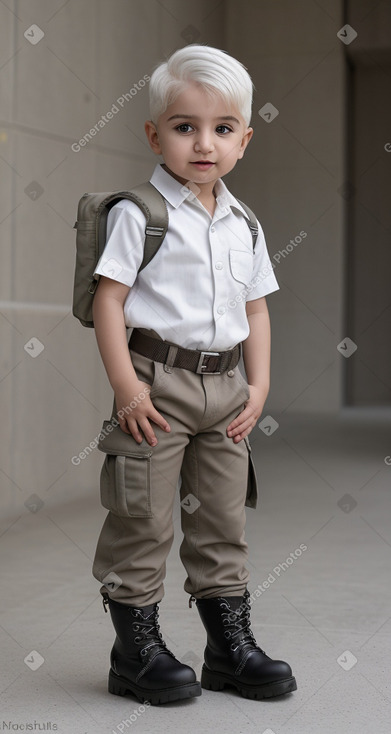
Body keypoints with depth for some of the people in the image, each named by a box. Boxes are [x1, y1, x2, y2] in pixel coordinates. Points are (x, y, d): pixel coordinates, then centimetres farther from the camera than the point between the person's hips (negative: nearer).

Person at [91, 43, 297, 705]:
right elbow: (108, 298, -10)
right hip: (157, 382, -6)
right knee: (143, 518, -1)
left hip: (225, 387, 6)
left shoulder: (243, 225, 11)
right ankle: (137, 650, 11)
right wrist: (125, 385, -16)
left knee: (223, 522, 12)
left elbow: (256, 310, 15)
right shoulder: (139, 212, -7)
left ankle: (231, 647, 23)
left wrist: (259, 386, 6)